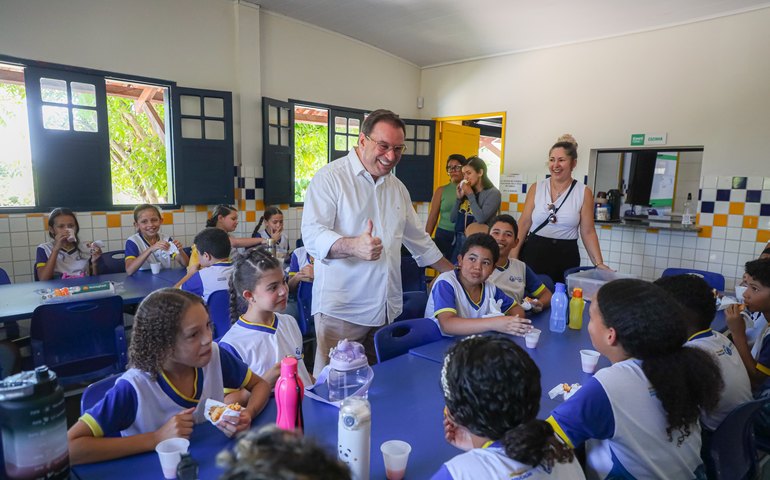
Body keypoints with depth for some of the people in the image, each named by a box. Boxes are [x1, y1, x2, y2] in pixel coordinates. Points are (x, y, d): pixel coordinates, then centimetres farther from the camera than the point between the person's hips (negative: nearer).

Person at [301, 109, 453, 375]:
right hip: (340, 310, -6)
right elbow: (313, 234, -16)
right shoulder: (330, 178, -6)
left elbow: (418, 238, 24)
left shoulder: (397, 187, 16)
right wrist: (353, 246, -34)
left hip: (387, 308, 6)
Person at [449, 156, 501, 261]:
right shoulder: (465, 192, 10)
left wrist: (470, 195, -12)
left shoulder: (493, 193, -6)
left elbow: (481, 219, -19)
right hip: (458, 241, 6)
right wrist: (458, 198, -1)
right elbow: (453, 219, 11)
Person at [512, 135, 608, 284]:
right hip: (533, 252, 1)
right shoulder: (536, 188, 3)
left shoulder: (584, 193, 0)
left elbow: (588, 232, 1)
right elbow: (524, 223, 2)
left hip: (566, 254, 0)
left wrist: (599, 263, -7)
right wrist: (513, 256, -4)